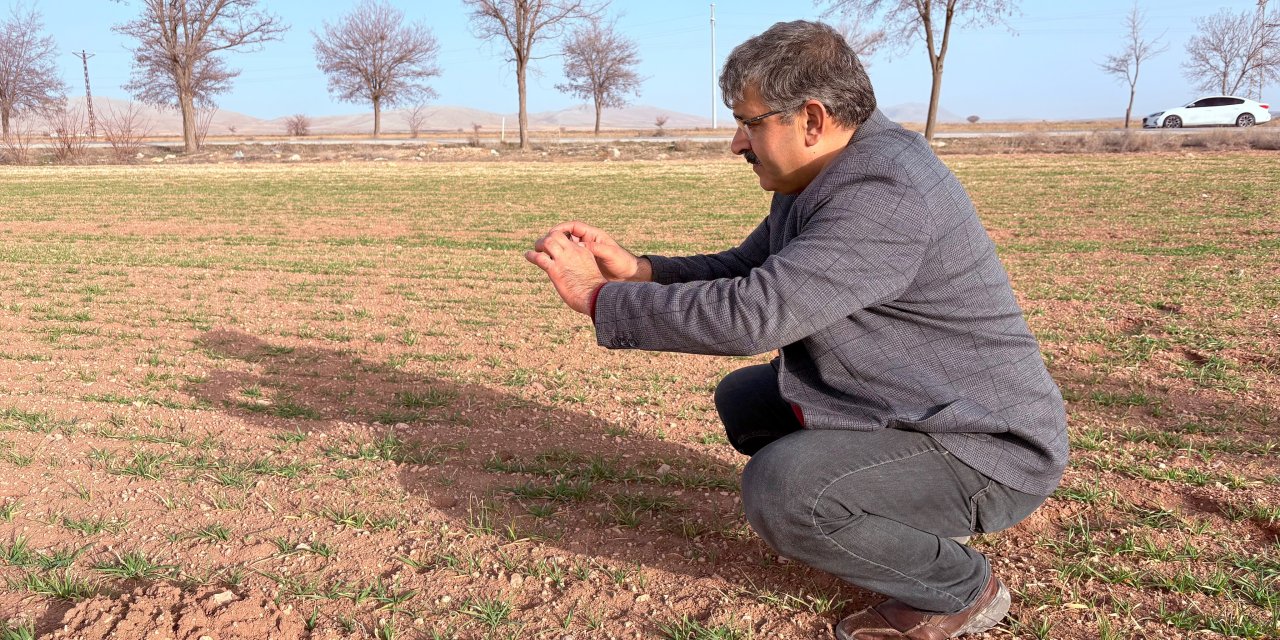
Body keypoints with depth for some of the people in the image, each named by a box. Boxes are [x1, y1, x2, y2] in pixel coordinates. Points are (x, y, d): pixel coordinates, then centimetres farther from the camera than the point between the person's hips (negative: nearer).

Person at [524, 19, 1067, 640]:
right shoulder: (818, 177, 4)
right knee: (742, 399, 13)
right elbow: (745, 271, 11)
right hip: (902, 406, 10)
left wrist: (598, 298, -24)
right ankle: (906, 518, 16)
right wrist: (636, 269, -4)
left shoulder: (886, 195, -29)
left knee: (780, 488, -28)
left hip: (986, 451, -10)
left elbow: (752, 314, -35)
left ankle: (962, 588, -2)